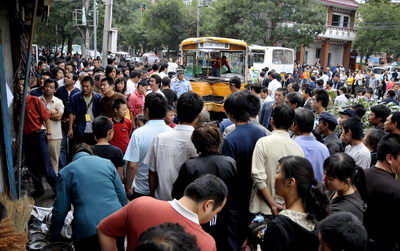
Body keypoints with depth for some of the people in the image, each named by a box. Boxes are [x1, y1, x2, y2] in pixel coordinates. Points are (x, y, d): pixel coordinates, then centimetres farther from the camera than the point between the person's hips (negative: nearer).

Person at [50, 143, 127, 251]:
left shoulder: (65, 172, 5)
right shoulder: (108, 163, 11)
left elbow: (60, 209, 5)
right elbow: (122, 197, 12)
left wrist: (54, 233, 20)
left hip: (87, 230, -2)